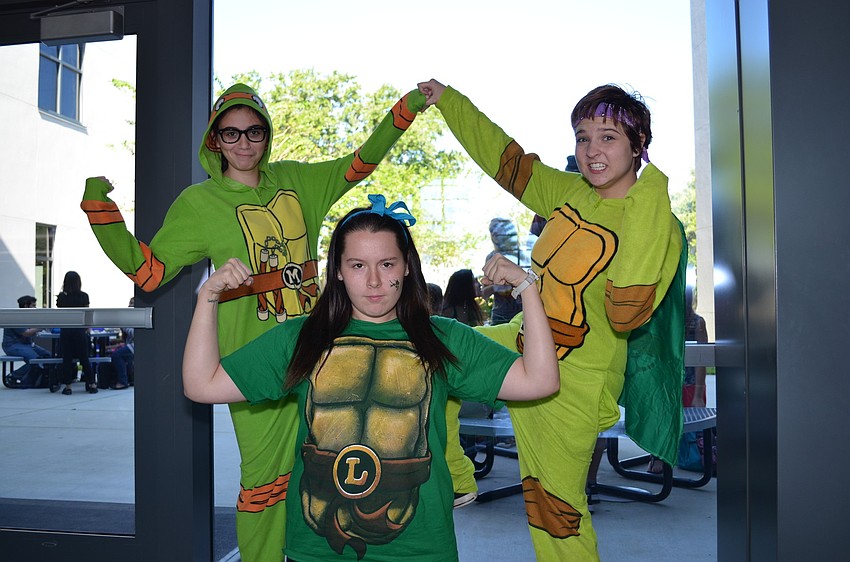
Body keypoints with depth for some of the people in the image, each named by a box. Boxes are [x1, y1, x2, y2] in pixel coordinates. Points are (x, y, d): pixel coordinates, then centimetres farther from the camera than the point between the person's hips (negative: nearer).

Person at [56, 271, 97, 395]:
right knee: (84, 358, 5)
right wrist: (87, 329, 13)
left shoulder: (61, 297, 4)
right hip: (79, 330, -1)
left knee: (67, 359, 5)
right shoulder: (83, 296, 0)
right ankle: (92, 385, 9)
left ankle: (67, 386, 6)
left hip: (65, 331, 1)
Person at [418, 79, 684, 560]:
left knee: (556, 503, 2)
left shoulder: (658, 224, -21)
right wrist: (448, 100, 15)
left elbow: (627, 315, -35)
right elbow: (507, 158, 11)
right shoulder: (571, 192, -1)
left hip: (574, 380, -7)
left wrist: (646, 208, -35)